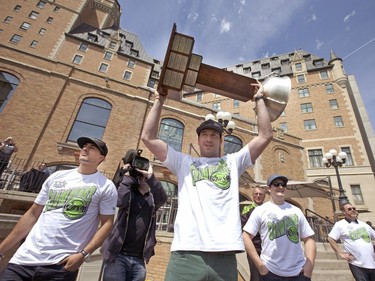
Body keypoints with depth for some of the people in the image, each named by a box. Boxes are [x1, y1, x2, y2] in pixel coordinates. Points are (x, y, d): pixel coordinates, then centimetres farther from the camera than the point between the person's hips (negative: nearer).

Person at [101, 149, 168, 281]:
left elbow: (163, 199, -13)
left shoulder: (153, 198, 9)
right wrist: (128, 176, -10)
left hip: (139, 259, 2)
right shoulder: (129, 193, 5)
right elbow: (120, 201, -17)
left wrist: (150, 176, -20)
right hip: (118, 255, -2)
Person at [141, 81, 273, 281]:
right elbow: (148, 137, 10)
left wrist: (259, 99, 20)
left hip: (224, 254, 1)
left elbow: (266, 135, 13)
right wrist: (159, 101, 15)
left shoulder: (233, 162, 17)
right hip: (186, 253, 0)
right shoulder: (183, 162, 14)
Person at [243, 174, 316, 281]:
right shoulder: (260, 210, -5)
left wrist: (310, 264, -3)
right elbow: (246, 237, -7)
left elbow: (309, 238, 9)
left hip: (299, 272, 3)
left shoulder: (296, 211, 8)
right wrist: (260, 265, -11)